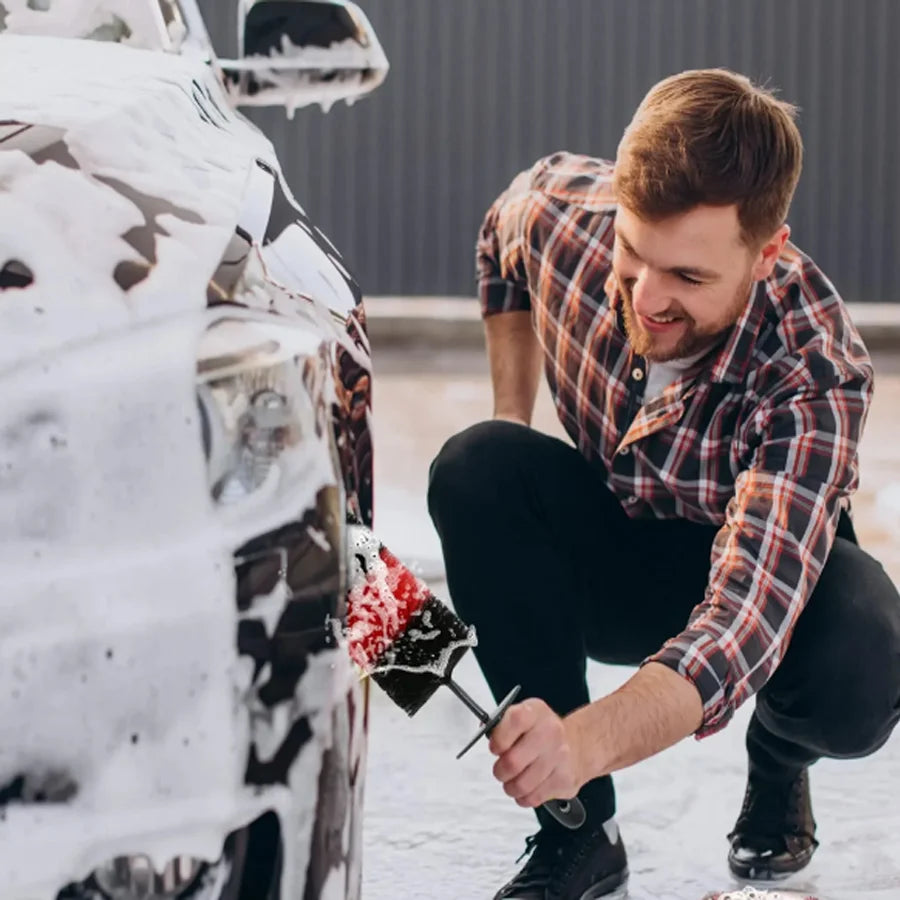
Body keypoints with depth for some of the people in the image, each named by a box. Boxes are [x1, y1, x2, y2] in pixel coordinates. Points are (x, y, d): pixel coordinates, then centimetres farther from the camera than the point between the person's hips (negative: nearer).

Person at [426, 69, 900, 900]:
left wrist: (587, 741, -65)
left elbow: (745, 619, -48)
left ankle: (778, 760, 4)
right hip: (607, 549, 3)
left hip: (764, 562, -3)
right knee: (476, 470, -29)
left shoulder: (815, 377, -36)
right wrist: (510, 421, -3)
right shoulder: (562, 205, -24)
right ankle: (577, 832, -17)